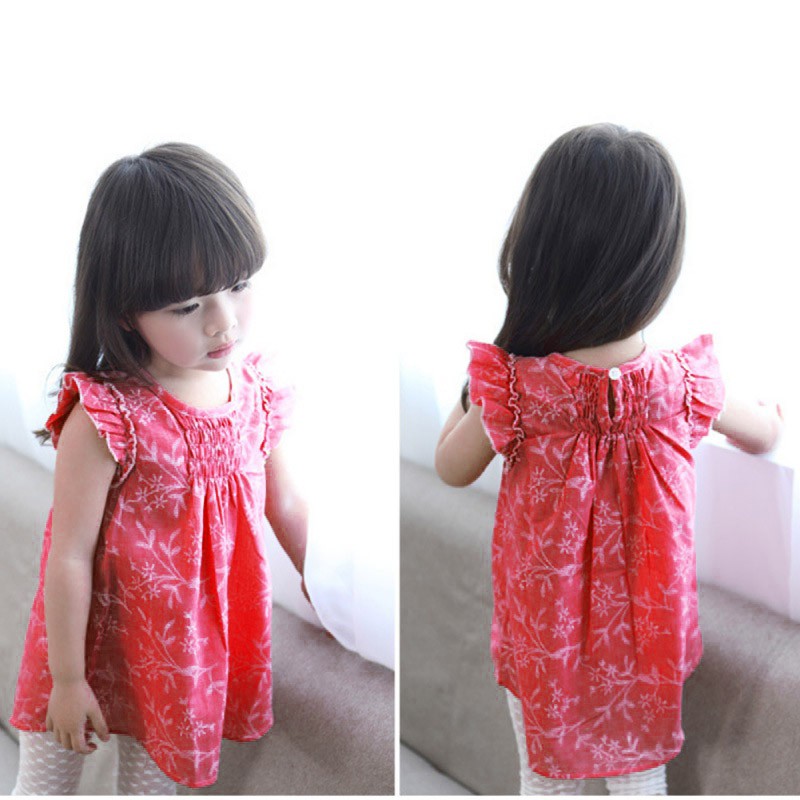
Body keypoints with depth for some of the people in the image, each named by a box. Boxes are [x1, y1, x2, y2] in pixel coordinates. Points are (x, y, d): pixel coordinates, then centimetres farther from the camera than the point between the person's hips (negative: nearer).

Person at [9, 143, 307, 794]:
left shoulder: (256, 391, -11)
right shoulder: (104, 420, -27)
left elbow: (288, 509, 4)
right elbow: (68, 558, -20)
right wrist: (67, 679, -12)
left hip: (189, 656, 4)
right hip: (100, 643, -4)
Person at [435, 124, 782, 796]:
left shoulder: (511, 388, -28)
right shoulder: (685, 384, -21)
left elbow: (452, 469, -8)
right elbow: (762, 436, 2)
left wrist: (470, 393, 7)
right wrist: (770, 413, 26)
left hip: (542, 635, -1)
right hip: (644, 633, 2)